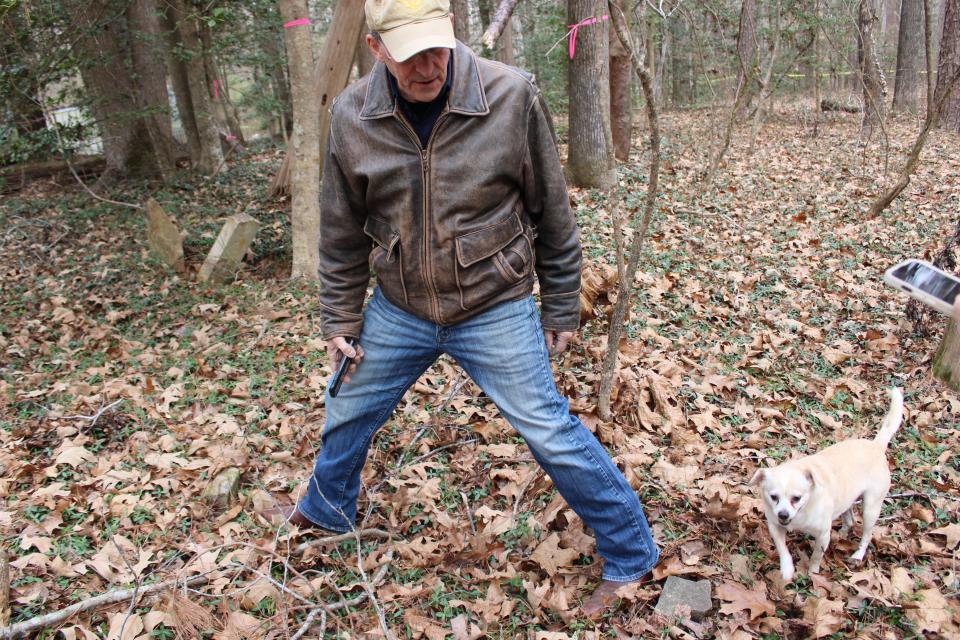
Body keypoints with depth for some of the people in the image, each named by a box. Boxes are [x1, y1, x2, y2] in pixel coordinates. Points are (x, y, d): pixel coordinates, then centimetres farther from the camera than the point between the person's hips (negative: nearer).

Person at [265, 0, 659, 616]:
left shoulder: (512, 97, -18)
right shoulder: (352, 116, -9)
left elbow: (552, 214, -7)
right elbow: (342, 231, 3)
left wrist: (561, 309, -1)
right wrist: (341, 318, 8)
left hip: (495, 311, -3)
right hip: (397, 310, 4)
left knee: (553, 434, 0)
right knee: (348, 413, 20)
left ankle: (629, 555, 21)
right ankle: (326, 509, 51)